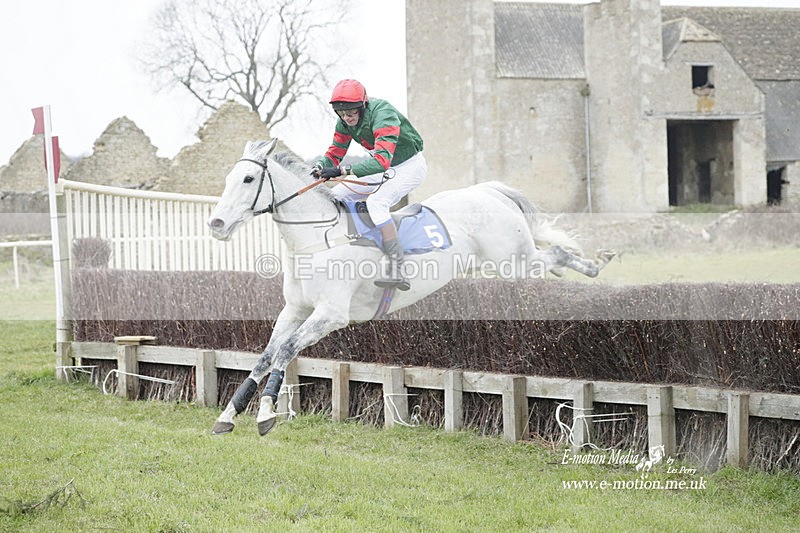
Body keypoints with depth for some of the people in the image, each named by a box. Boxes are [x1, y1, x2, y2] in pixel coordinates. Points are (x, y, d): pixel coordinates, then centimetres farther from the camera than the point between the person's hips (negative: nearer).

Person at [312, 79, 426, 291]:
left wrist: (344, 170, -53)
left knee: (376, 201, -32)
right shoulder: (345, 123, -7)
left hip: (411, 166, -9)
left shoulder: (383, 116, -33)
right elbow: (334, 154, 1)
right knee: (337, 195, 3)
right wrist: (320, 167, -23)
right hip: (388, 170, 9)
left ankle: (397, 271, -40)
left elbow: (382, 161, -44)